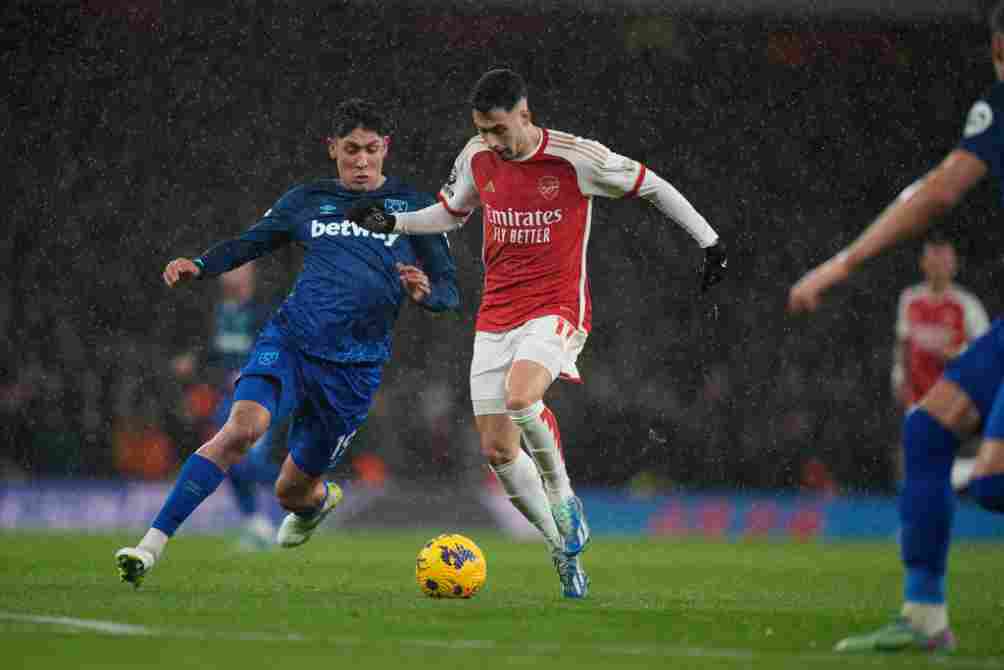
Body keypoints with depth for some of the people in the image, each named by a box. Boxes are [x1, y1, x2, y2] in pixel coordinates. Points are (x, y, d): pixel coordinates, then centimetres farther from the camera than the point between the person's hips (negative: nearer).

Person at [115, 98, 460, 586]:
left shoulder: (412, 208, 5)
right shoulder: (308, 200, 11)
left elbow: (450, 292, 6)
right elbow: (250, 243, 18)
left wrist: (425, 291, -18)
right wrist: (199, 266, -1)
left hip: (354, 366, 0)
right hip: (289, 339, 0)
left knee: (291, 491, 7)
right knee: (243, 427, -29)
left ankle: (317, 500, 48)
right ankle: (151, 545, -31)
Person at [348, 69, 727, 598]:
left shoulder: (575, 158, -12)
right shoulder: (477, 158, 3)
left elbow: (651, 187, 0)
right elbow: (451, 213, 22)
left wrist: (709, 241, 2)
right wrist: (391, 222, 6)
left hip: (556, 311, -5)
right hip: (495, 317, 6)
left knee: (519, 396, -34)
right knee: (497, 449, 0)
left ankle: (562, 495, -7)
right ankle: (564, 550, 17)